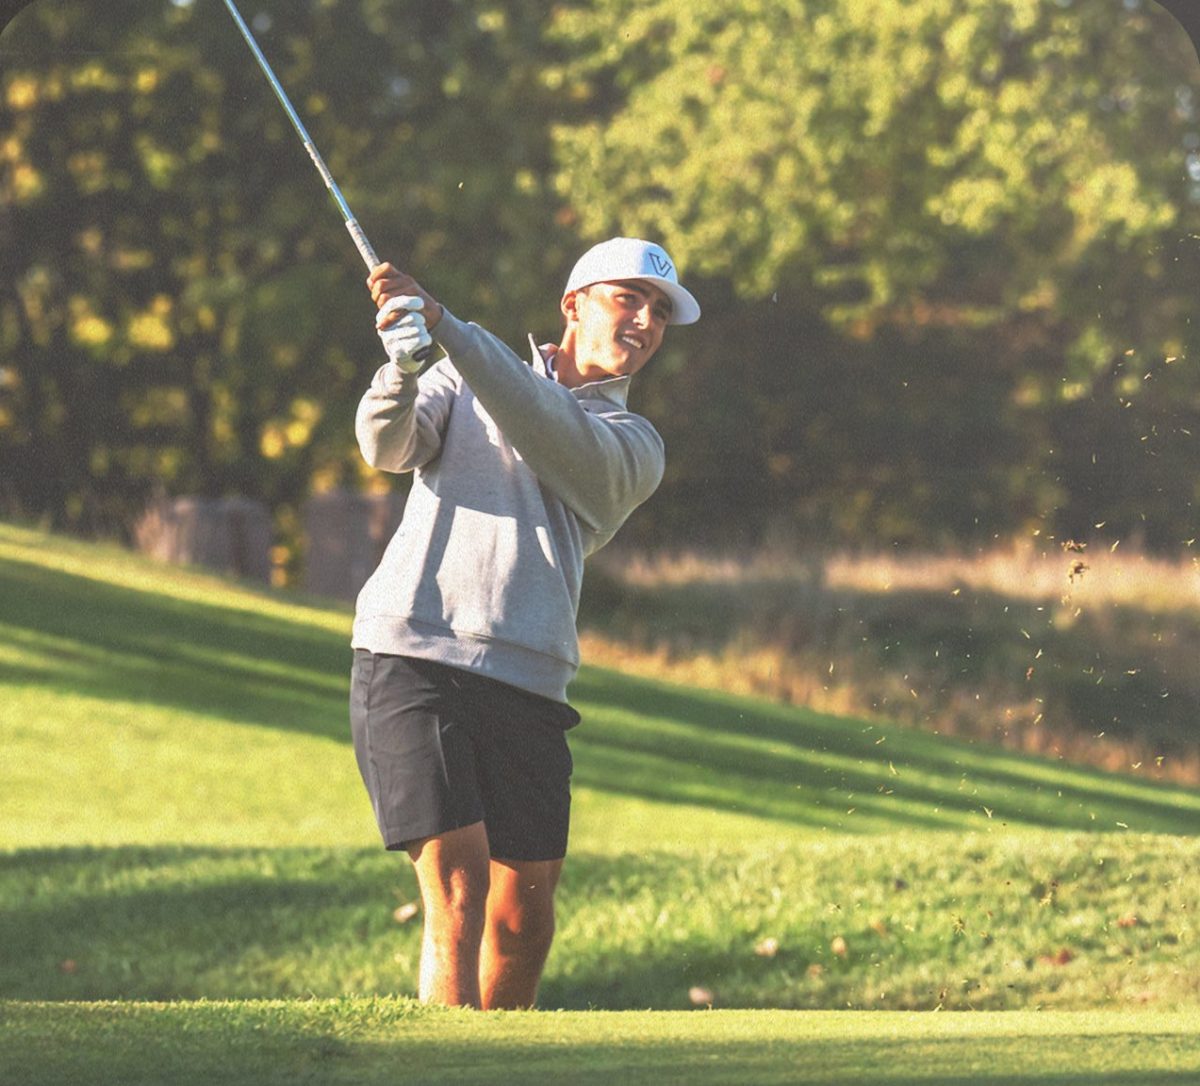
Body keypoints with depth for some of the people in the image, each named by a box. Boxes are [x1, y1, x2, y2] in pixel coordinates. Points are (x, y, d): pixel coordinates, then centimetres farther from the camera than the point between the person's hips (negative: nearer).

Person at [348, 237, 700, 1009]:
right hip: (411, 658, -3)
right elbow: (389, 447, -4)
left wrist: (446, 327, -18)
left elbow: (552, 433, -7)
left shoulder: (634, 447, 14)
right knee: (459, 885, -16)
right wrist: (405, 365, -26)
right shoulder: (462, 379, 15)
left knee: (524, 917, 3)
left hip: (526, 684, 3)